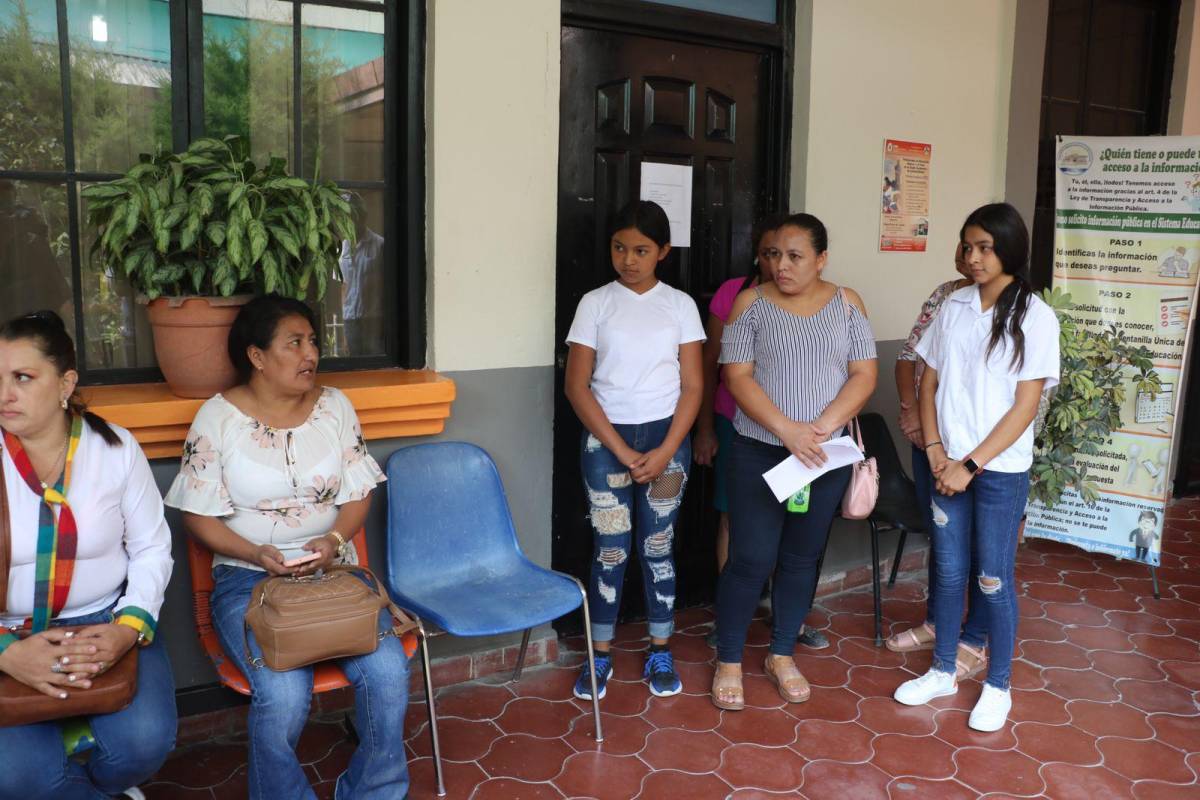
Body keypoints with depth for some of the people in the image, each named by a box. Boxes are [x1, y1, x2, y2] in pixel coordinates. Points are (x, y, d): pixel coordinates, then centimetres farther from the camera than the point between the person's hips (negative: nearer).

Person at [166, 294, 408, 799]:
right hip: (248, 576, -2)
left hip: (333, 567, 3)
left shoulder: (335, 406, 6)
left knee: (388, 672, -21)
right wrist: (257, 554, -18)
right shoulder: (218, 417, -2)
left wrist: (333, 540, -13)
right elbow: (198, 516, -2)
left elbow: (358, 494, 7)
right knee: (284, 695, -27)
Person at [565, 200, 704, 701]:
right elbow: (577, 386, -4)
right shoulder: (595, 304, -1)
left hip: (665, 437, 1)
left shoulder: (680, 305, 2)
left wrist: (665, 451, -10)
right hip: (605, 439, 0)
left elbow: (693, 385, 1)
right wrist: (622, 452, -10)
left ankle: (660, 652, 22)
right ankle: (600, 654, 18)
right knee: (611, 548, 4)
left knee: (658, 545, 8)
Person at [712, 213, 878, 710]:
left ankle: (781, 655, 29)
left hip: (826, 455, 3)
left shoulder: (847, 303, 3)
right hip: (760, 452, -2)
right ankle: (728, 661, 16)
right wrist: (788, 430, -20)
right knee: (751, 559, -2)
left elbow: (864, 374, -1)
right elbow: (738, 377, -10)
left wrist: (822, 427, -16)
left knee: (802, 558, 12)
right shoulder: (751, 303, -3)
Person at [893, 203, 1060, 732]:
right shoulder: (954, 307, 4)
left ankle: (998, 686, 23)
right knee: (949, 573, 14)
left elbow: (1025, 406, -12)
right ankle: (943, 672, 30)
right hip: (949, 464, 4)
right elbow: (928, 383, 7)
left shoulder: (1035, 318, -8)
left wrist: (972, 465, -14)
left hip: (1000, 470, -4)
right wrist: (936, 452, -4)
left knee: (993, 580, 5)